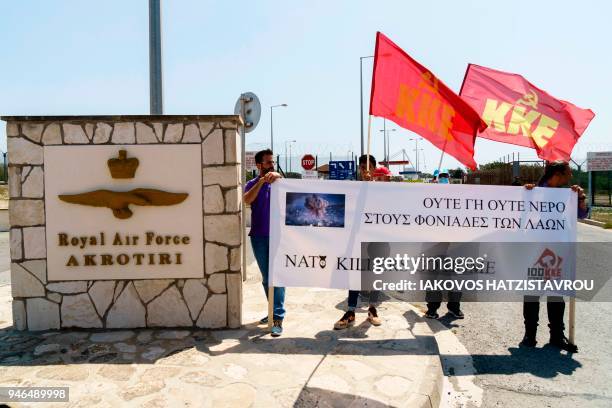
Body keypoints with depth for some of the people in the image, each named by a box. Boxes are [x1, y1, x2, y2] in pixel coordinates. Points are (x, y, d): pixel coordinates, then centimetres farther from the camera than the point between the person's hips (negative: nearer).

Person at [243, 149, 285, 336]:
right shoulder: (253, 184, 5)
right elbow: (247, 200, -15)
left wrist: (279, 178, -24)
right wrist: (262, 181, -24)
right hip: (259, 237, 2)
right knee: (266, 277, 12)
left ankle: (278, 318, -6)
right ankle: (273, 310, 28)